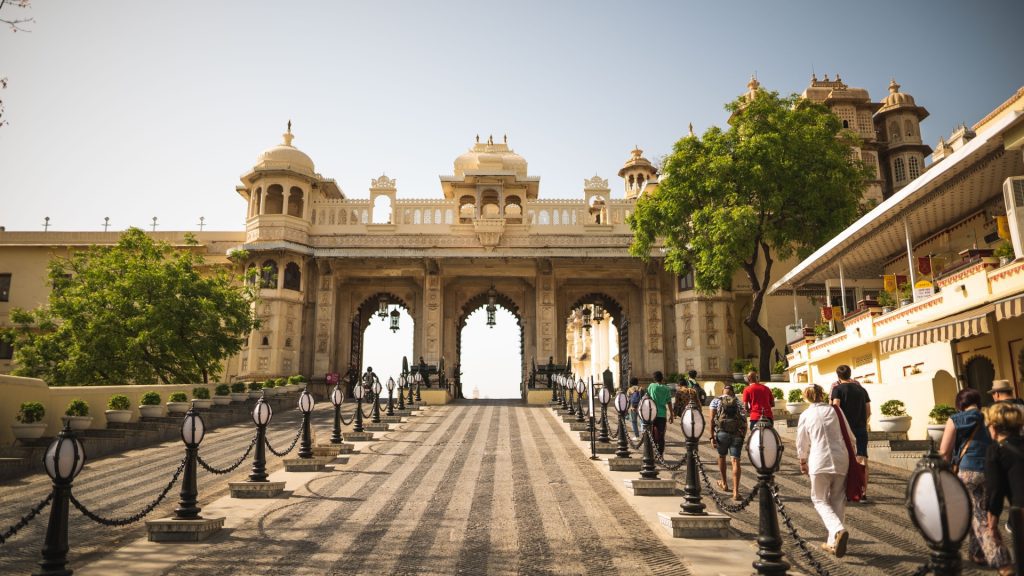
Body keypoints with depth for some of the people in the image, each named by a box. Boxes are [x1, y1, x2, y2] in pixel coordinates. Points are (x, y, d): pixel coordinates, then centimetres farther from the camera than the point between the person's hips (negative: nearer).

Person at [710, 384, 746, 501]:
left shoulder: (716, 401, 11)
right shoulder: (738, 402, 18)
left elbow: (712, 419, 0)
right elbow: (745, 421, 11)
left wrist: (712, 436, -2)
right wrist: (743, 436, 19)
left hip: (721, 433, -1)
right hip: (737, 434, 1)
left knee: (721, 456, 22)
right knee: (735, 461, -1)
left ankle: (724, 483, 37)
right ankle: (735, 491, -11)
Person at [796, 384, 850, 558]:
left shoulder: (805, 415, 0)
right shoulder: (835, 411, 5)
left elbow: (802, 444, 7)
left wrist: (803, 462, 24)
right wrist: (851, 457, 24)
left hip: (819, 462, -3)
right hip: (841, 460, 3)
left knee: (820, 500, 9)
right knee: (838, 500, 13)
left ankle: (838, 530, -17)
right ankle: (833, 542, 16)